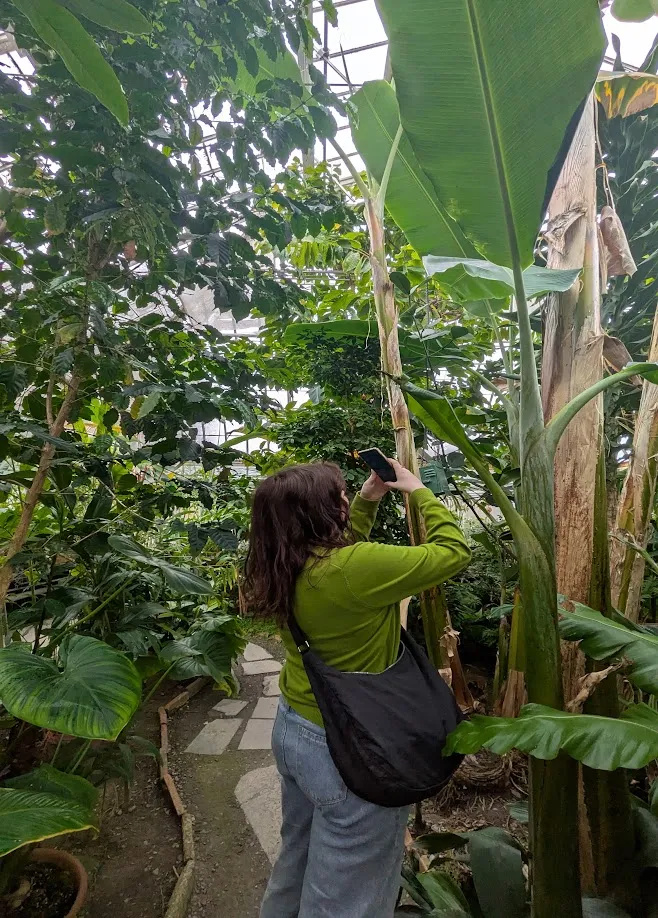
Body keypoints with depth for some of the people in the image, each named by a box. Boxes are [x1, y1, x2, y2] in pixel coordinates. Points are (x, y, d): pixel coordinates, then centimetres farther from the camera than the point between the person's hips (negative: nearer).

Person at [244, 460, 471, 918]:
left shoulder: (288, 568, -7)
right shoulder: (356, 567, -31)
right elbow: (454, 552, -19)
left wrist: (368, 501, 8)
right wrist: (419, 491, -7)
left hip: (292, 729, 8)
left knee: (298, 860, 32)